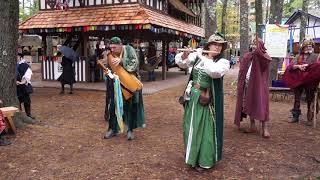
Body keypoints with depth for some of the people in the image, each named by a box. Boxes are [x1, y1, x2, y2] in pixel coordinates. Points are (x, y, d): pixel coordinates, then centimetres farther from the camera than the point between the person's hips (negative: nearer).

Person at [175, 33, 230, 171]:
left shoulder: (223, 62, -10)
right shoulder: (196, 56, 1)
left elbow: (215, 72, -30)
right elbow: (180, 63, 6)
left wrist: (202, 57, -22)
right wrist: (184, 55, -15)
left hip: (208, 101, -4)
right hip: (192, 97, 4)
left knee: (205, 129, 3)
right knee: (191, 127, 15)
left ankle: (203, 160, 21)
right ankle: (192, 155, 37)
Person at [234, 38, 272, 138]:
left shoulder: (263, 56, -4)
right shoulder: (248, 56, 10)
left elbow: (268, 60, -28)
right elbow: (242, 71, 10)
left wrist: (258, 50, -34)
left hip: (259, 85, -5)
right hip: (248, 85, 5)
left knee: (261, 105, -5)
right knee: (249, 105, 9)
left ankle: (265, 128, 1)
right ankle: (252, 126, 21)